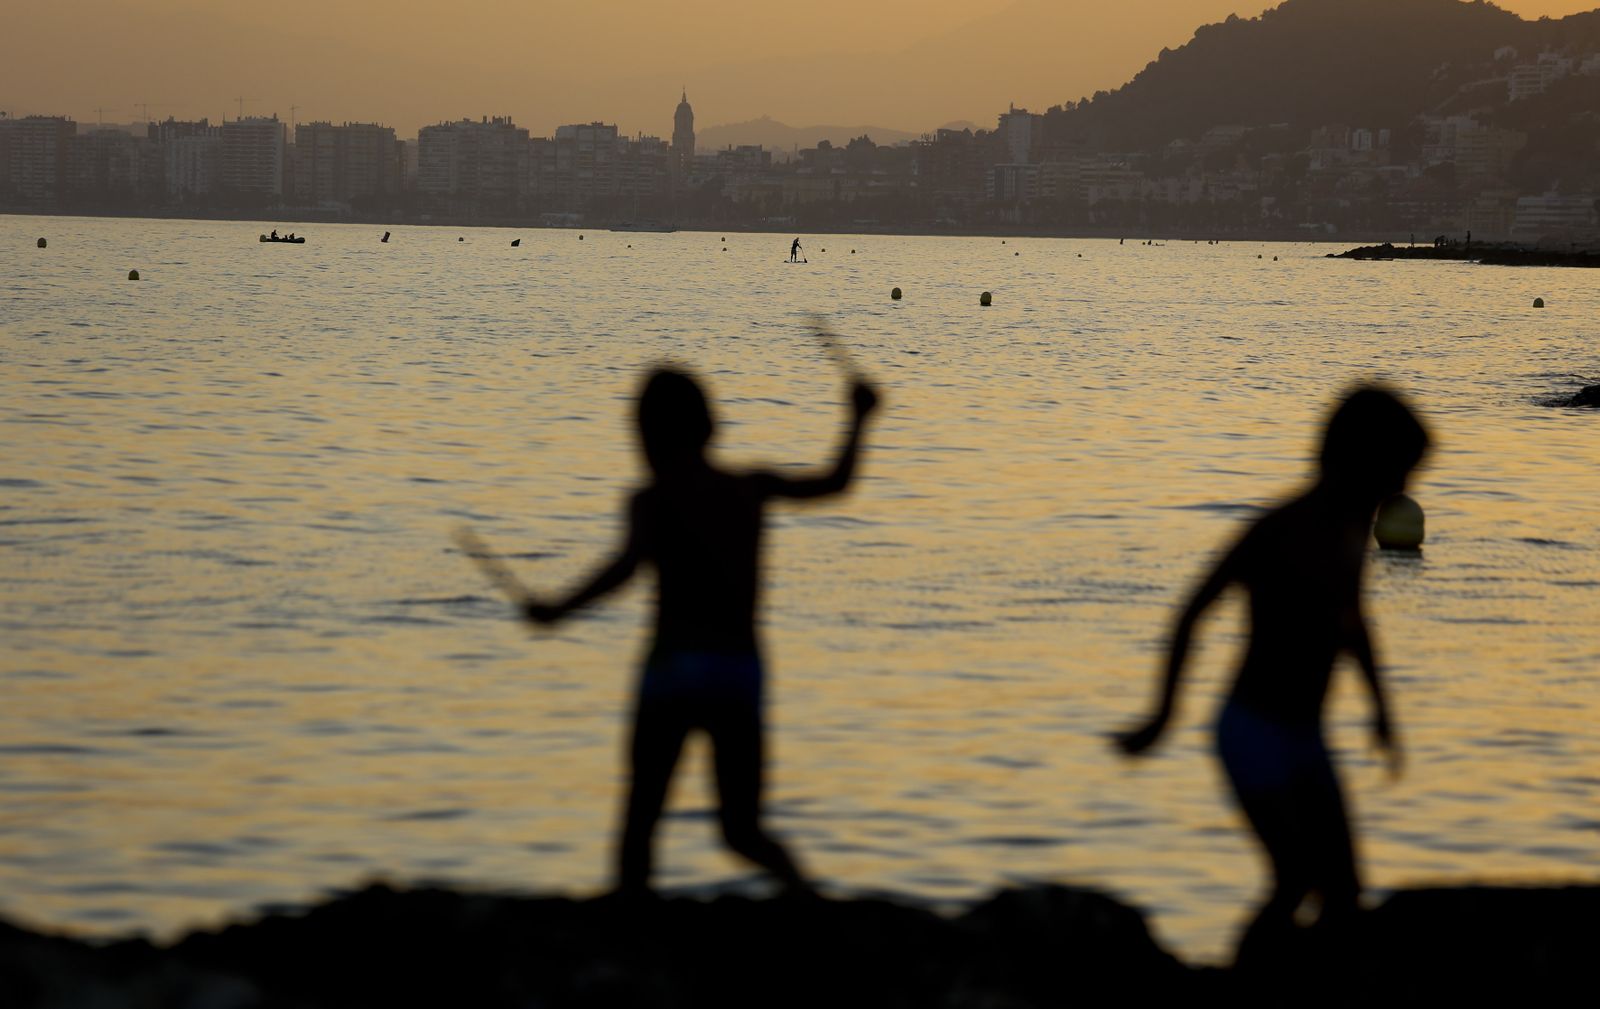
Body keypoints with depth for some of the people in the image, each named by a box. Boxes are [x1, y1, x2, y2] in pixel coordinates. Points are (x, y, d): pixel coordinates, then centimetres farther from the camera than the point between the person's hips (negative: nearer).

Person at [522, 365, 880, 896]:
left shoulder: (651, 500, -2)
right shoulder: (752, 488, 10)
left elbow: (629, 562, -20)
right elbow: (836, 481, 20)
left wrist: (558, 611, -17)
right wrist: (858, 417, 34)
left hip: (672, 669, -3)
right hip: (742, 672, 3)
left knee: (639, 821, 9)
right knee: (742, 830, 11)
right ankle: (802, 891, -15)